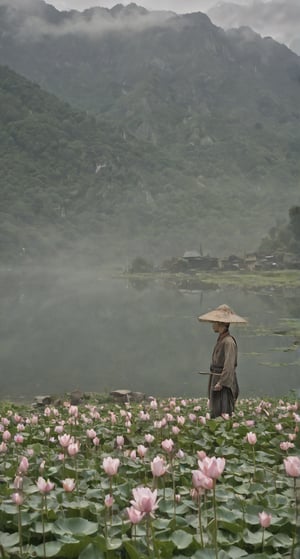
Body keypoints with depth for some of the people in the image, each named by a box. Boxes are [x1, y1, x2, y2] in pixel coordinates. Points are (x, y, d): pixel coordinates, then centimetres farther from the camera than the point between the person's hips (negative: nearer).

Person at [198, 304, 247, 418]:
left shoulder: (229, 341, -16)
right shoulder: (221, 339, 11)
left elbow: (229, 365, -21)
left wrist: (221, 383, -23)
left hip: (225, 385, -9)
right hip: (217, 382, 9)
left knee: (223, 415, -9)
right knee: (215, 415, 11)